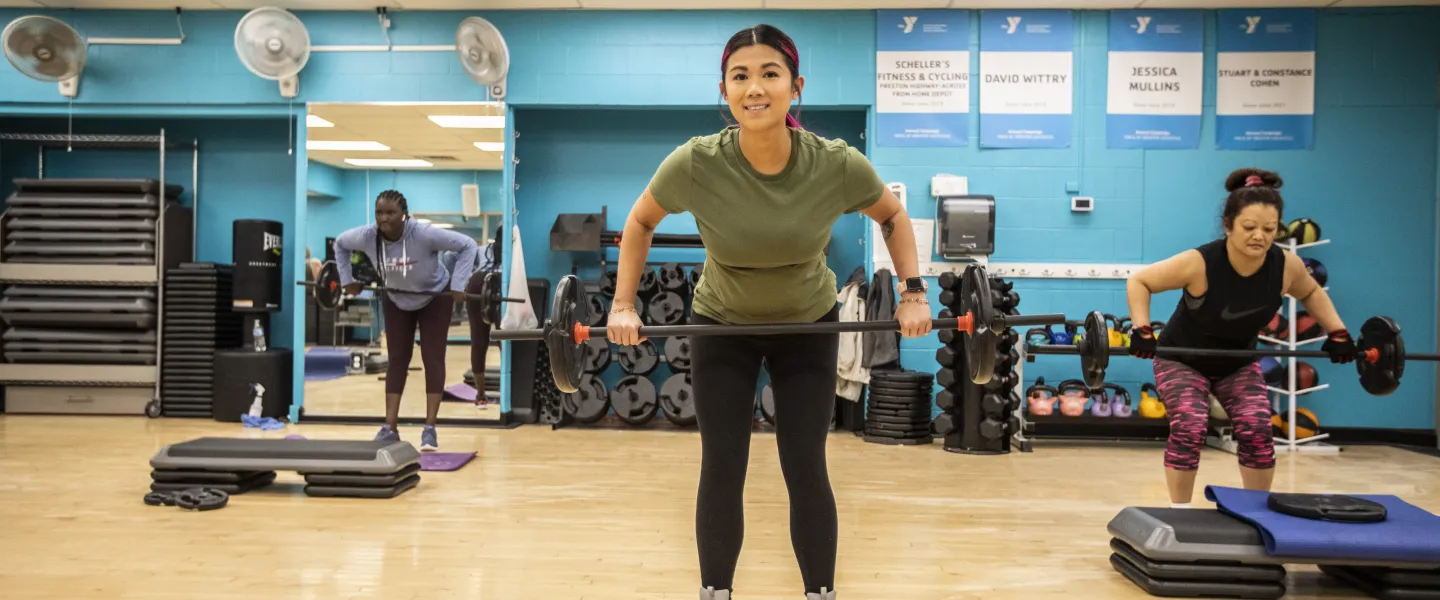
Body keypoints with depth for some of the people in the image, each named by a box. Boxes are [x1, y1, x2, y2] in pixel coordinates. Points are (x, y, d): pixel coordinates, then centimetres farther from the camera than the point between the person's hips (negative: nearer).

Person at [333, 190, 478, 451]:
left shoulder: (424, 234, -36)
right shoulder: (367, 236, -24)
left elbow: (467, 245, -30)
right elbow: (340, 244, -2)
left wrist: (458, 286, -33)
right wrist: (347, 279, -6)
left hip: (434, 298, -3)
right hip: (396, 300, 4)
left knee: (432, 359, -6)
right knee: (397, 360, 4)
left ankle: (430, 430, -2)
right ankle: (390, 429, 7)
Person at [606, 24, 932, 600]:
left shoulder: (837, 164, -27)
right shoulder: (695, 164, -28)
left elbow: (892, 214, -5)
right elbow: (640, 221, -7)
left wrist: (913, 292, -12)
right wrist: (623, 304, -11)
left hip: (809, 324, 0)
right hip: (722, 324, 0)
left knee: (805, 470, -1)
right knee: (721, 471, 1)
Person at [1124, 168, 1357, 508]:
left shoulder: (1287, 266, -19)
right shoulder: (1198, 264, -33)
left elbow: (1311, 293, 5)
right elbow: (1139, 282, -21)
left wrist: (1337, 333, -4)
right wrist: (1142, 330, -33)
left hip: (1238, 363, 4)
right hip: (1182, 360, -4)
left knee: (1257, 432, -9)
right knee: (1189, 430, -19)